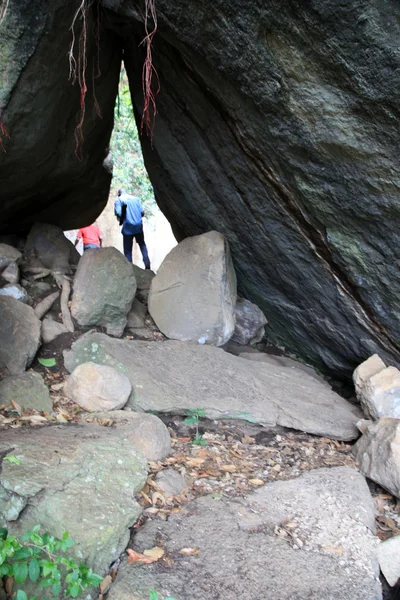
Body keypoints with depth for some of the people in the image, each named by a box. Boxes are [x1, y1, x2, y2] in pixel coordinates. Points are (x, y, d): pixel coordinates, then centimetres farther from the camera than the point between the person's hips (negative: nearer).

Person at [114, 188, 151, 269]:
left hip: (128, 228, -3)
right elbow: (142, 212, 6)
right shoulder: (136, 198, 12)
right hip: (139, 226, 3)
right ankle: (147, 265, 12)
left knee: (128, 250, 5)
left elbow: (118, 213, -12)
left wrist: (121, 220, 7)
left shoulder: (118, 200, 1)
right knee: (142, 245, 21)